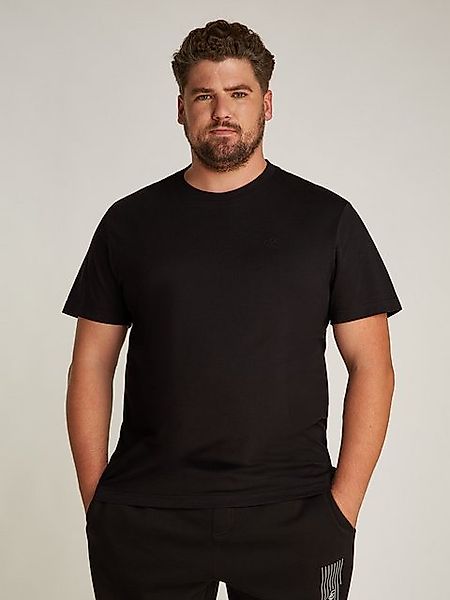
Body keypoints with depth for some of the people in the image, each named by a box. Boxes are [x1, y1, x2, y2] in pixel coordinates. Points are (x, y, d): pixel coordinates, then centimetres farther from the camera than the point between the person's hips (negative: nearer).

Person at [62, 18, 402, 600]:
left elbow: (370, 365, 1)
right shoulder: (129, 221, 6)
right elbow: (92, 366, 7)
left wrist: (342, 505, -6)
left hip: (292, 517, -1)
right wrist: (96, 501, -1)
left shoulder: (327, 218, 2)